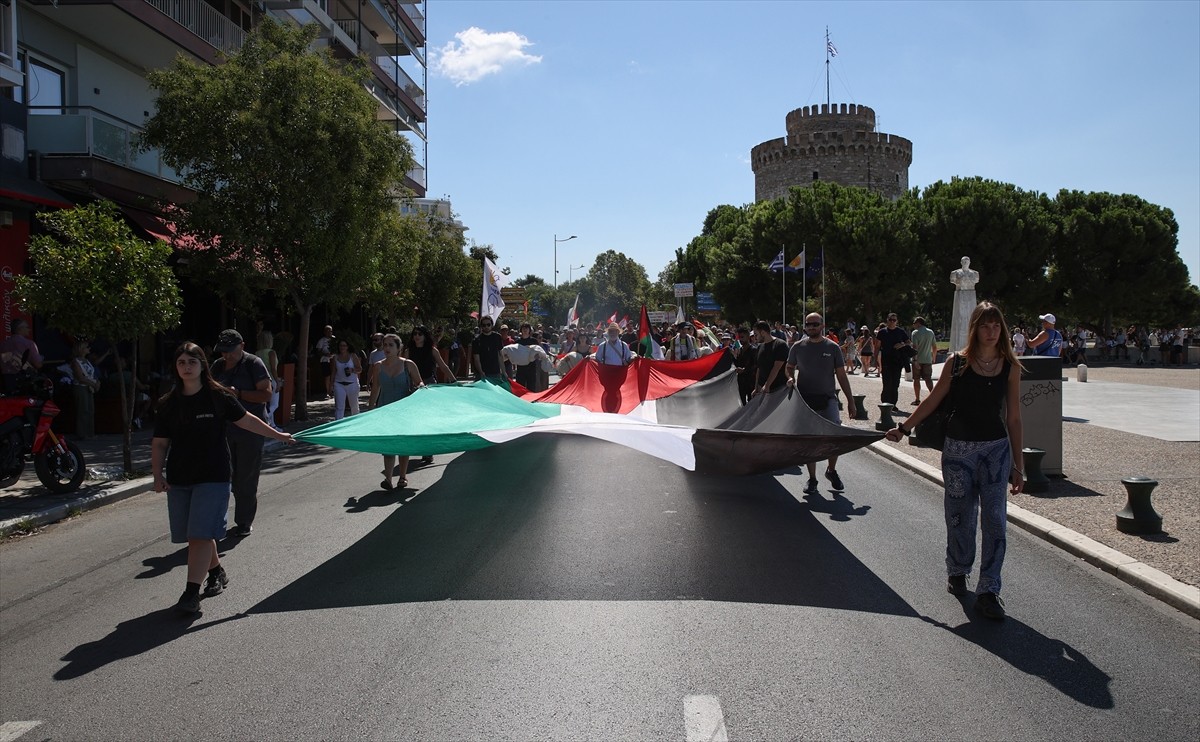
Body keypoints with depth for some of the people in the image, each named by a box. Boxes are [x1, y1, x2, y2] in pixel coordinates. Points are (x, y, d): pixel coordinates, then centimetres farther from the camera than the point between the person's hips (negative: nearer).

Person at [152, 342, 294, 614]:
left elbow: (245, 420, 9)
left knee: (200, 534, -10)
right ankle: (217, 572, 36)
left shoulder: (218, 397, -4)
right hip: (178, 479, 4)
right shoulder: (168, 404, 3)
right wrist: (158, 476, -4)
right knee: (193, 535, 12)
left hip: (213, 477, -3)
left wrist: (278, 435, 14)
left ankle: (191, 592, -7)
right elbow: (159, 444, 7)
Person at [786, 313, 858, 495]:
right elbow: (789, 368, 15)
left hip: (828, 399, -1)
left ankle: (831, 470, 12)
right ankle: (812, 479, 15)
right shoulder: (797, 347, 4)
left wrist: (850, 400, 2)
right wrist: (790, 378, -9)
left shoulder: (832, 347, 2)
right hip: (805, 399, 1)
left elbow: (841, 375, 4)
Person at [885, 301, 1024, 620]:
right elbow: (933, 400, 6)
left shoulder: (1010, 367, 1)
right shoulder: (957, 363, -3)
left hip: (997, 449, 1)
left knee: (994, 518, -5)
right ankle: (957, 572, 33)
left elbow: (1013, 418, 5)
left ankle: (988, 591, 2)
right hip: (958, 449, -1)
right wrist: (903, 428, 8)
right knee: (960, 516, 9)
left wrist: (1017, 465, 6)